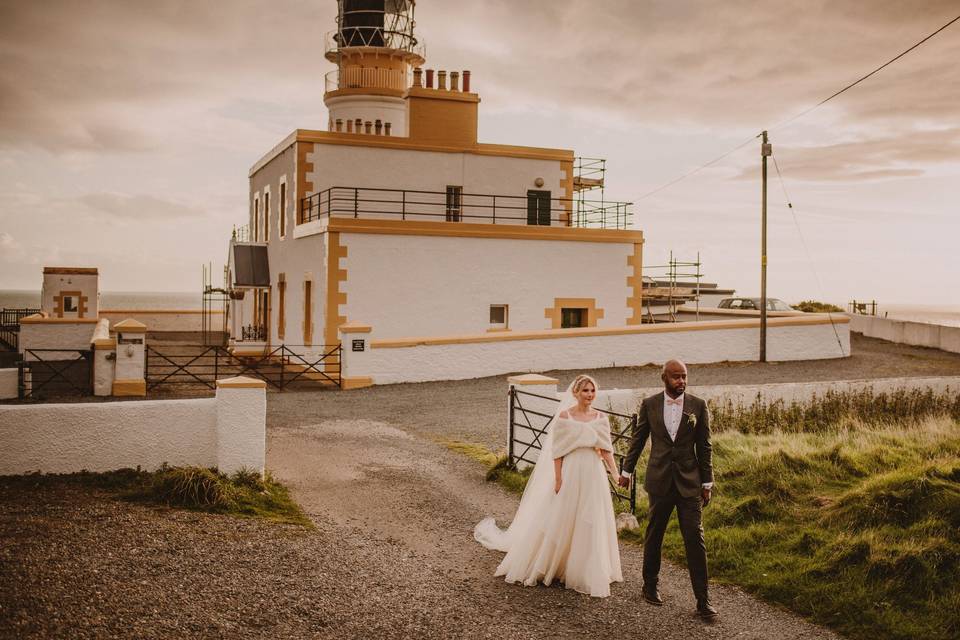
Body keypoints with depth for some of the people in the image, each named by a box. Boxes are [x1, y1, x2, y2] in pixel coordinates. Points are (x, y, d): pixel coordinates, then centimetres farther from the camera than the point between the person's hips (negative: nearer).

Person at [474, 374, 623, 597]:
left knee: (593, 526, 8)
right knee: (559, 523, 5)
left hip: (594, 476, 4)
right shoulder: (564, 416, -7)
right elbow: (557, 451, -6)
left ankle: (588, 572, 22)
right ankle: (542, 565, 24)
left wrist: (616, 475, -8)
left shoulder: (600, 418, 4)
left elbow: (606, 450, 3)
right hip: (571, 474, -3)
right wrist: (558, 480, -10)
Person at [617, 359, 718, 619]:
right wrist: (626, 470, 12)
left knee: (695, 539, -3)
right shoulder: (649, 404, -1)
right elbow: (638, 440, 9)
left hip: (689, 481, -1)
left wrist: (707, 483, 2)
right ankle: (650, 585, 31)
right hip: (659, 480, 1)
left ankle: (703, 600, 3)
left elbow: (704, 446, 2)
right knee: (653, 536, 12)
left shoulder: (698, 406, -1)